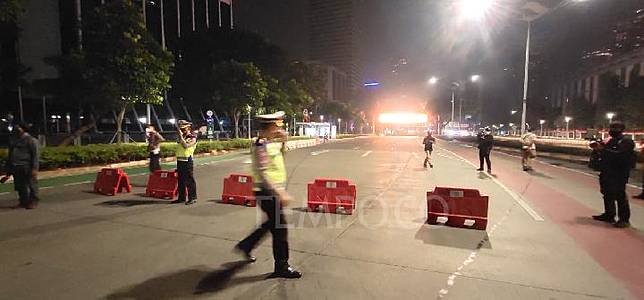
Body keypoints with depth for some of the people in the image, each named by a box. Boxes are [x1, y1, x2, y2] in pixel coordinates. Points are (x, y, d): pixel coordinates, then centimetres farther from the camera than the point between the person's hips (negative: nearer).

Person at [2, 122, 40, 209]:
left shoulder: (31, 140, -2)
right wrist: (8, 171, 19)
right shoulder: (14, 142, 21)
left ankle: (33, 202, 4)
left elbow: (36, 155, -11)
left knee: (32, 185, -3)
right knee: (20, 187, 11)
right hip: (16, 168, 8)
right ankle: (23, 202, 19)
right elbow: (10, 157, 25)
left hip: (27, 168, -8)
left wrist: (34, 168, -19)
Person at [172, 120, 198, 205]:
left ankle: (192, 198, 2)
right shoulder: (181, 137, 16)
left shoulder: (193, 138, -5)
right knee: (181, 180, 12)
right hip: (179, 160, 7)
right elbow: (179, 148, 19)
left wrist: (181, 137, -15)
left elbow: (186, 145, -20)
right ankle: (181, 197, 20)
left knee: (190, 180, -4)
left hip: (187, 161, -7)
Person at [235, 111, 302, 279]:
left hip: (273, 192, 10)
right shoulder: (261, 145, -20)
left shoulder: (271, 142, 9)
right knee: (280, 228, -1)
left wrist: (282, 139, 10)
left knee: (271, 224, 22)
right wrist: (280, 194, -27)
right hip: (268, 193, -10)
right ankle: (281, 267, 13)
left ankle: (246, 246, 38)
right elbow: (264, 174, -26)